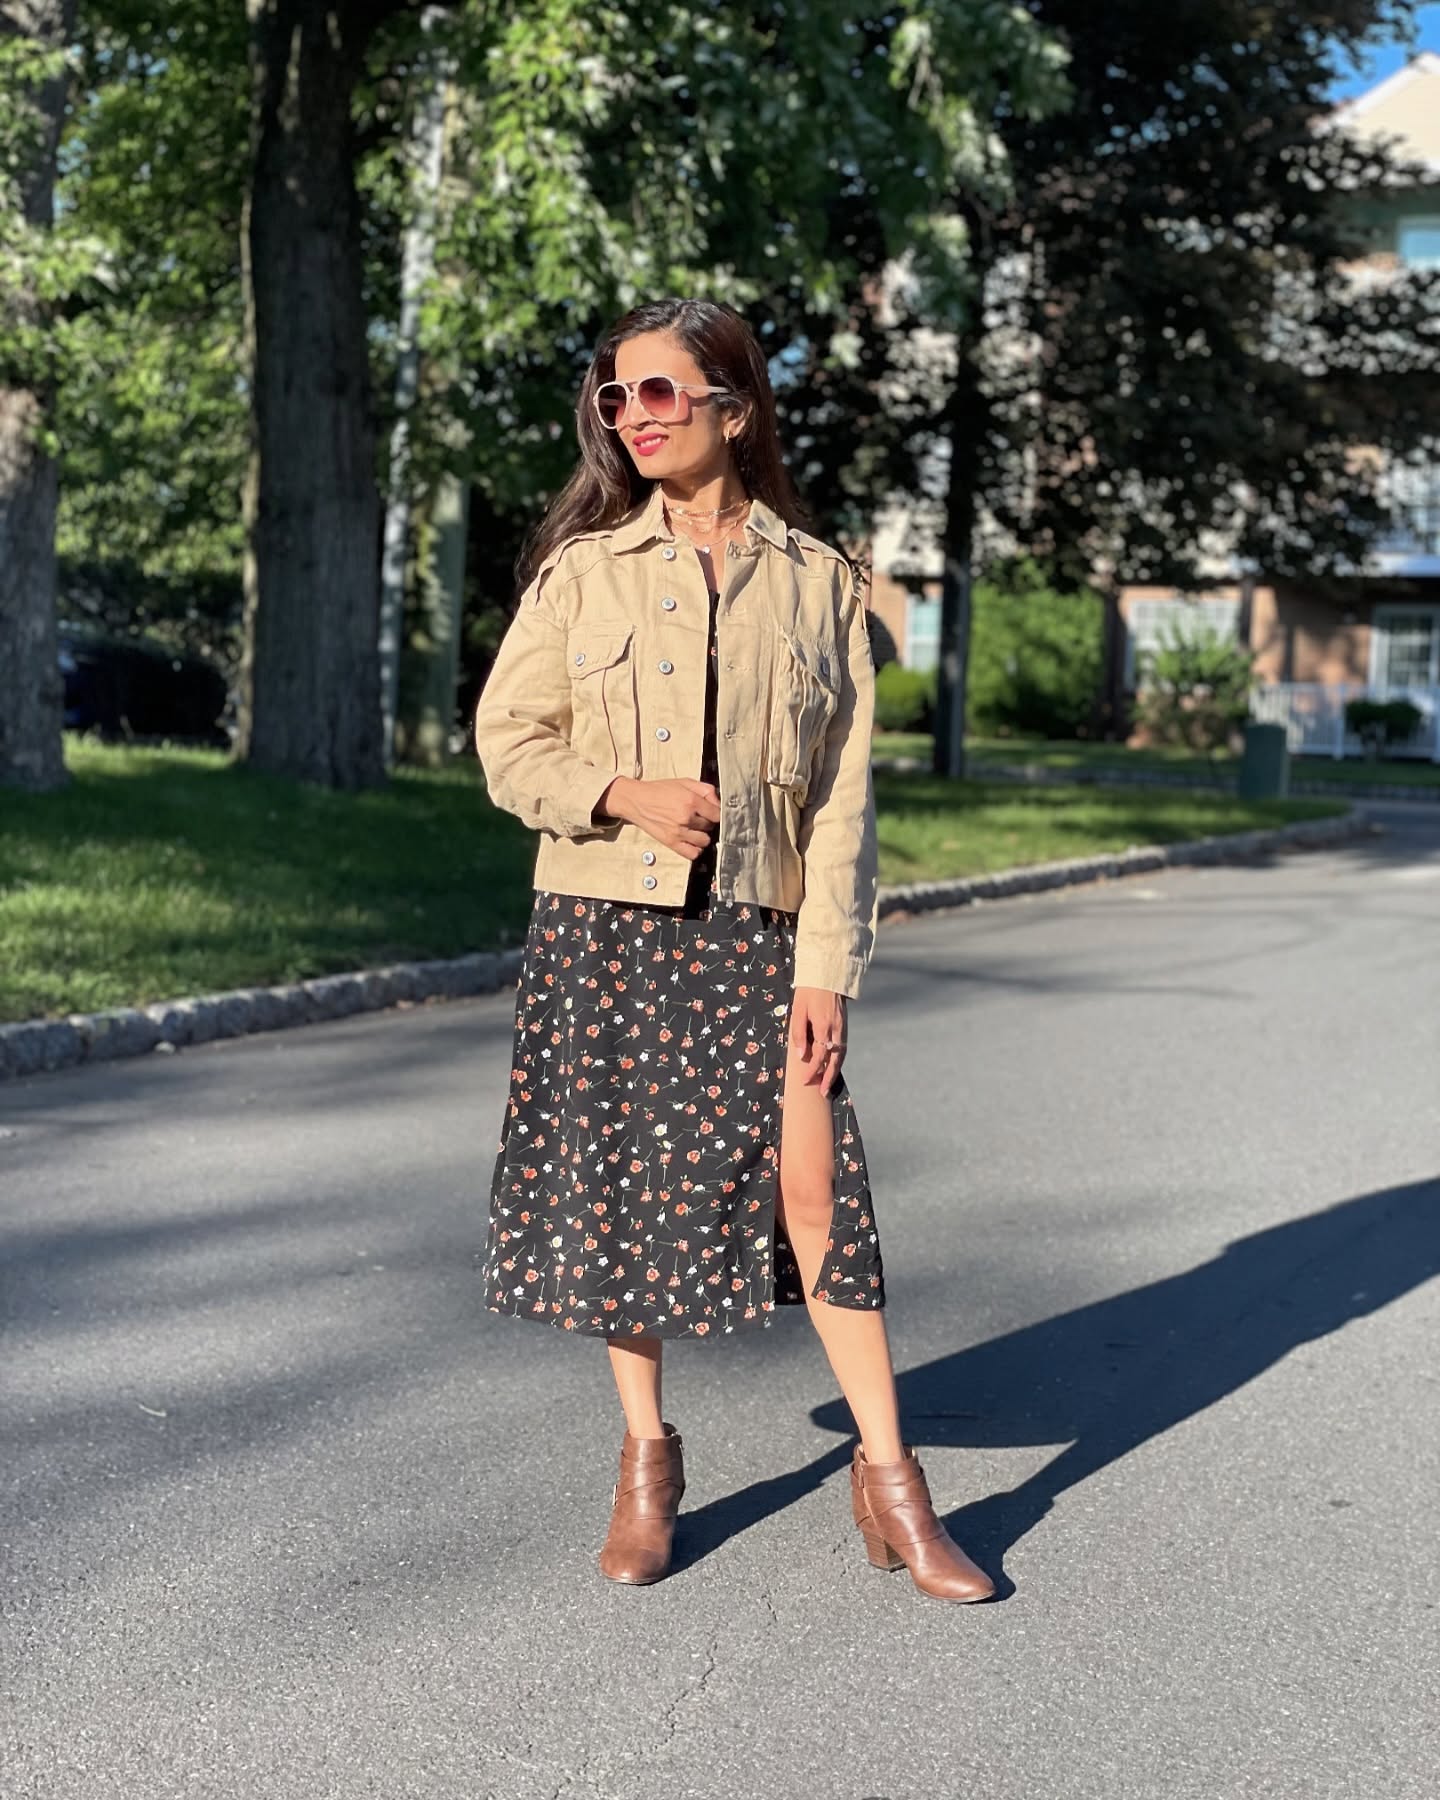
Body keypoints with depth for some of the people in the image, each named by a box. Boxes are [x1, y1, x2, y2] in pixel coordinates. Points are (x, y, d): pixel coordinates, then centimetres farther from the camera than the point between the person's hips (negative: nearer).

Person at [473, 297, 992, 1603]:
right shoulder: (582, 568, 5)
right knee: (618, 1189, 7)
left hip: (755, 928, -1)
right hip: (604, 923, 1)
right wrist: (625, 793, -14)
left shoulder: (814, 576, 3)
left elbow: (844, 787, 1)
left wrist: (827, 962, -6)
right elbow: (508, 741, 5)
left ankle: (889, 1477, 8)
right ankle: (648, 1458, 25)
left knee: (812, 1184, -6)